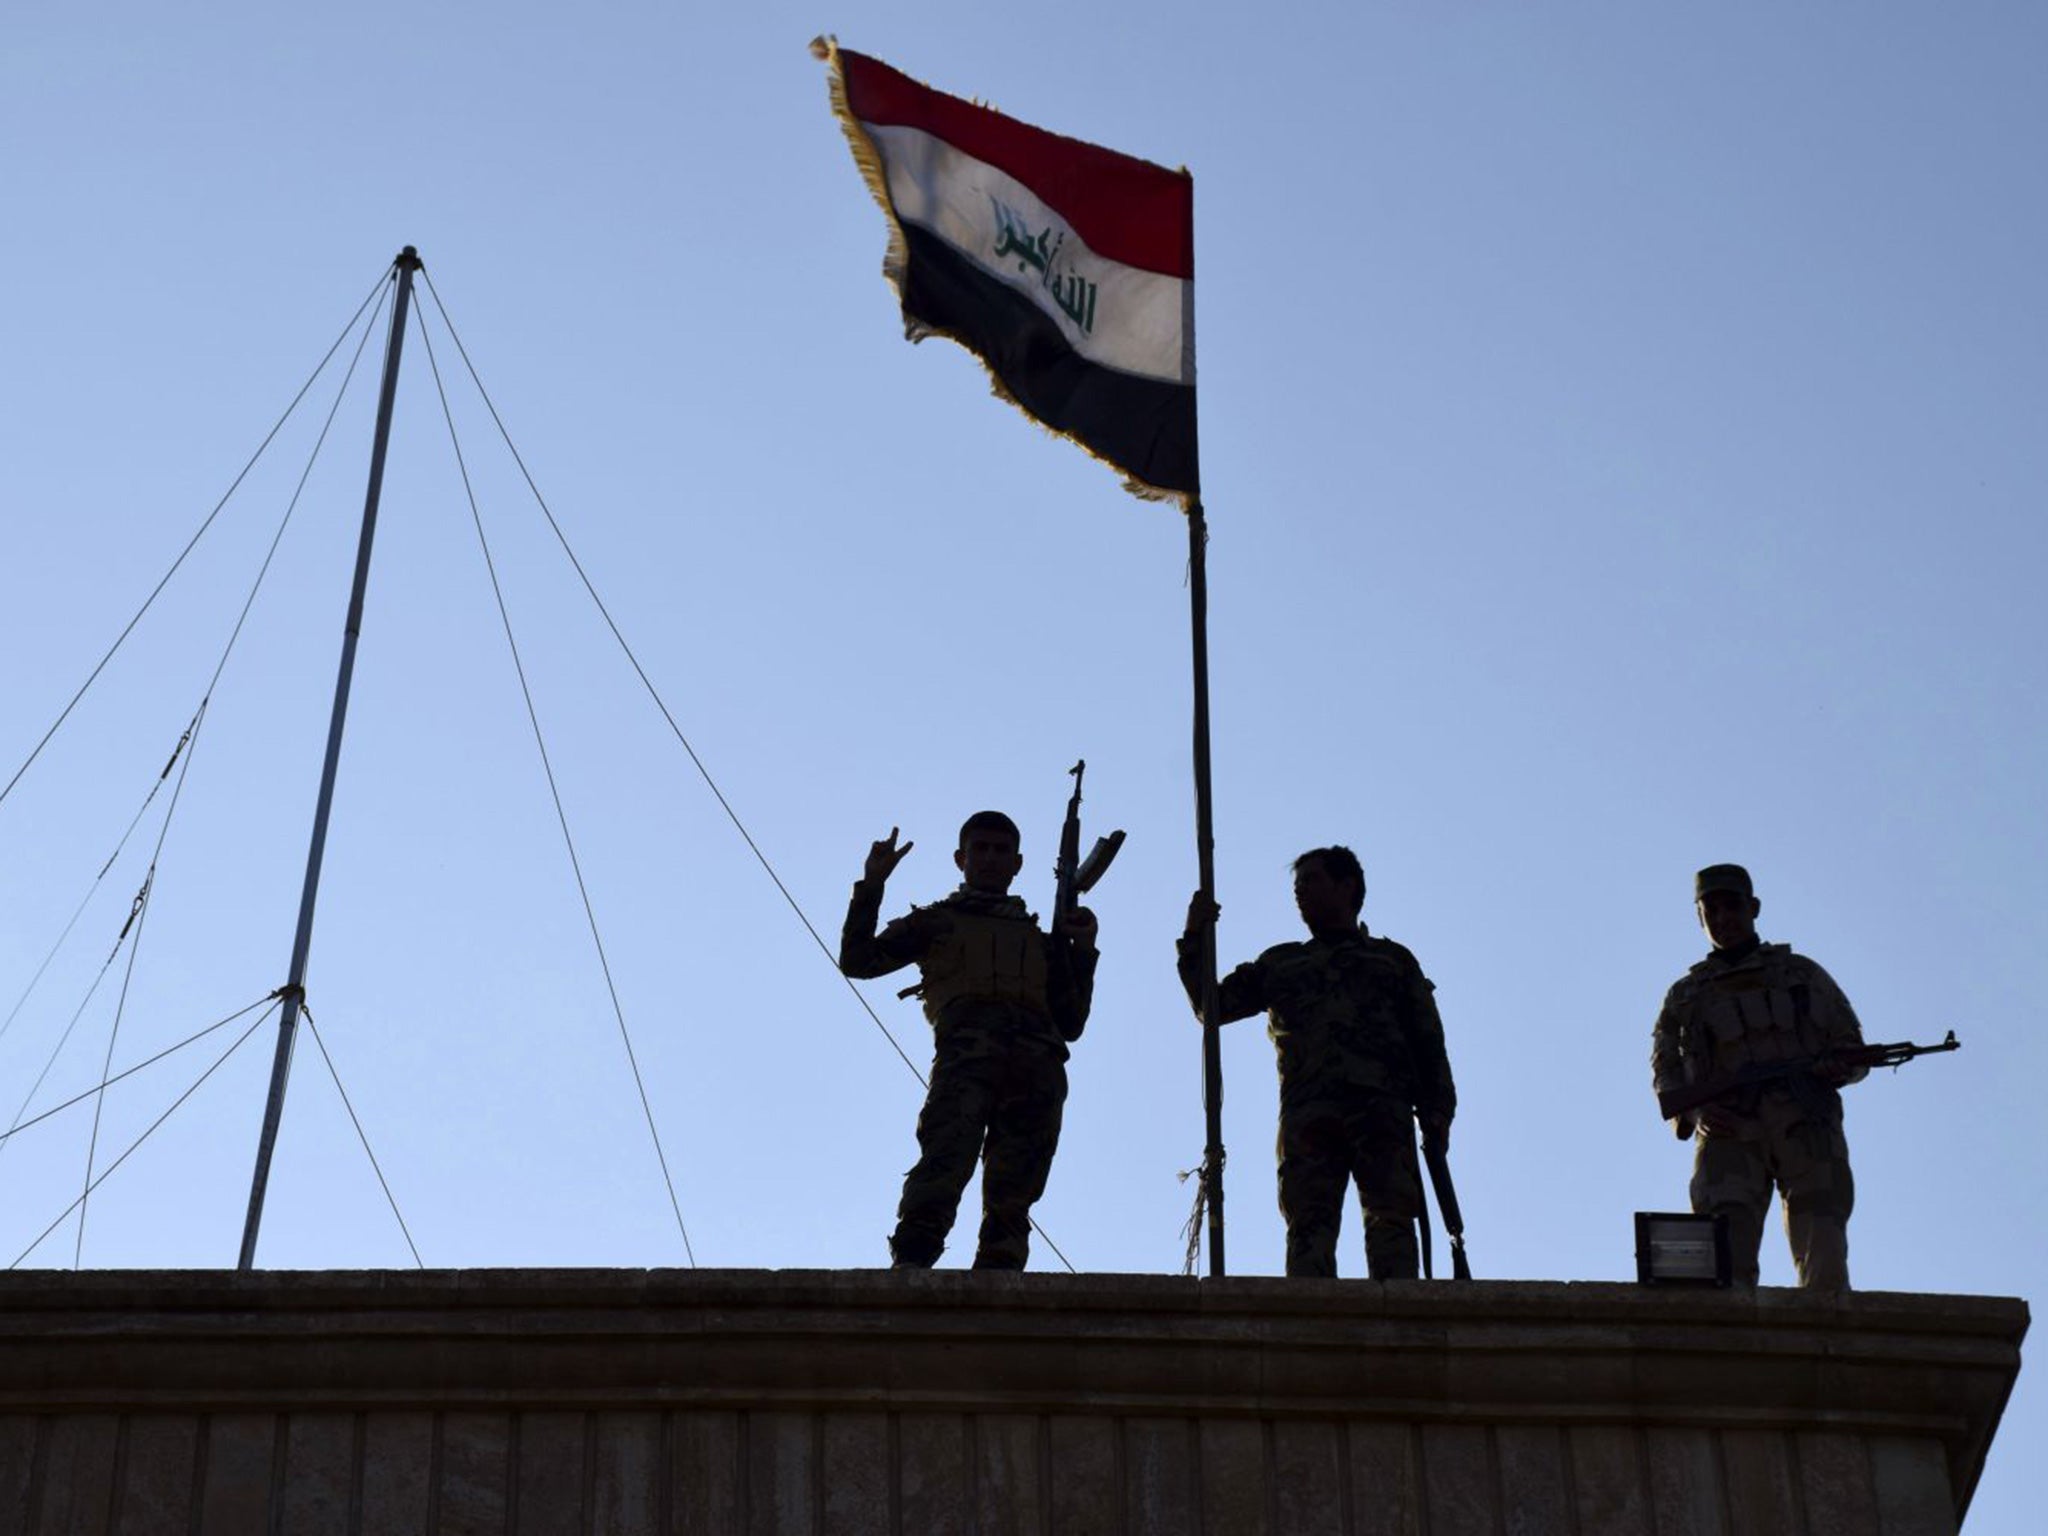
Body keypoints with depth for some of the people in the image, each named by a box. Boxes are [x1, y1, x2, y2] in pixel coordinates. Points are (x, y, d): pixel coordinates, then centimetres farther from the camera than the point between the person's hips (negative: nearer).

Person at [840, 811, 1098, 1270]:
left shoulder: (1041, 941, 36)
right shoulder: (935, 922, 31)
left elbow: (1070, 1025, 29)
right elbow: (858, 960, 19)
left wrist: (1083, 952, 20)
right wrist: (872, 885, 10)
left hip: (1037, 1062, 3)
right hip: (966, 1047, -3)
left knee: (1013, 1196, -14)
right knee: (946, 1156, -30)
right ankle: (910, 1263, -45)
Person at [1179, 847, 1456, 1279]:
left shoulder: (1395, 960, 27)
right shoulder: (1280, 963, 33)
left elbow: (1428, 1043, 17)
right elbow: (1213, 1005, 28)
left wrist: (1436, 1113, 2)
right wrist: (1195, 940, 16)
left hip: (1381, 1103, -1)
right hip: (1308, 1112, 1)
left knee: (1391, 1218, -18)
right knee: (1310, 1223, -16)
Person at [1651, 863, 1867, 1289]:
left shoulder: (1802, 974, 25)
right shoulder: (1685, 995, 26)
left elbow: (1853, 1048, 22)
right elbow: (1665, 1075, 18)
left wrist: (1838, 1066, -3)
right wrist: (1694, 1111, -5)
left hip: (1805, 1128, 0)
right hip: (1731, 1132, 0)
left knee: (1825, 1270, -17)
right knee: (1724, 1267, -20)